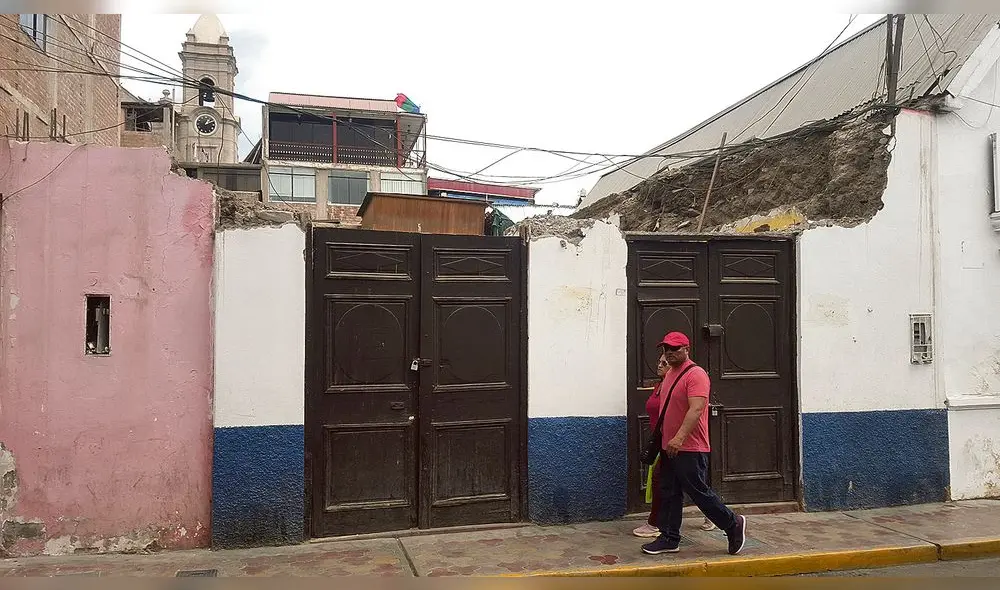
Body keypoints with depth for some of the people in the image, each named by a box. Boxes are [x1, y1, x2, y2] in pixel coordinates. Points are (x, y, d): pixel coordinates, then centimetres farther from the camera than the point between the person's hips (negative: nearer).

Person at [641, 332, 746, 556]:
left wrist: (679, 438, -34)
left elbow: (696, 409, -27)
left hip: (690, 449, -9)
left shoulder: (695, 374, -15)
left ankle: (733, 524, 18)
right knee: (668, 495, 12)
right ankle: (669, 539, 21)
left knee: (700, 493, -1)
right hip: (669, 447, 9)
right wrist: (663, 441, 23)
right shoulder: (669, 374, 15)